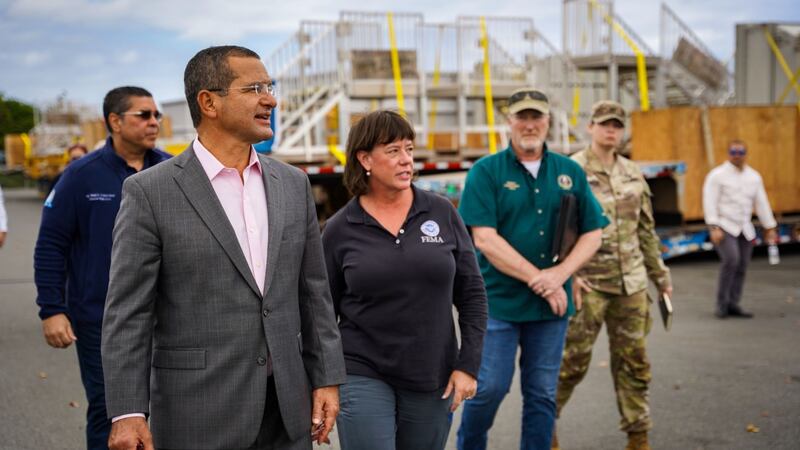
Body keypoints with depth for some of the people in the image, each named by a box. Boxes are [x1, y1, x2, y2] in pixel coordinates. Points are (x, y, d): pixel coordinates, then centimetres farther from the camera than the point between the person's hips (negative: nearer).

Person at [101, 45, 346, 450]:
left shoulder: (293, 184, 8)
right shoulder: (150, 192, -7)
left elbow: (313, 292, 11)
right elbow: (127, 314, -7)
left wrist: (327, 379, 7)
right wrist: (126, 413, -12)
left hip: (286, 409, 5)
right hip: (198, 414, -4)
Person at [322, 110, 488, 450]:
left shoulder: (442, 213, 1)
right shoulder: (340, 230, -2)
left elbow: (472, 294, 4)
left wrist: (468, 364, -2)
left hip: (432, 379, 2)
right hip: (364, 376, -2)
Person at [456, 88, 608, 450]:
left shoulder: (570, 172, 8)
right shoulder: (486, 172, -4)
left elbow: (592, 232, 7)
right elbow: (484, 239, -12)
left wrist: (561, 273, -10)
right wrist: (538, 279, -15)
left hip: (552, 305, 3)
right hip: (498, 300, -3)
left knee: (542, 394, 9)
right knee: (490, 388, 0)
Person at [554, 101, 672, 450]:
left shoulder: (633, 173, 12)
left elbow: (645, 229, 18)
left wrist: (660, 275, 17)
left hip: (631, 282, 5)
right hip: (588, 282, -5)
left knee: (633, 361, 8)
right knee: (573, 358, -1)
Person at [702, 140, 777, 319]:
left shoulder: (754, 176, 10)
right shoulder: (717, 175, -5)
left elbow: (762, 203, 14)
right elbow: (709, 203, -11)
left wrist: (770, 228, 12)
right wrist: (714, 228, -19)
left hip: (744, 229, 5)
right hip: (723, 226, -5)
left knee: (741, 267, 1)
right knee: (731, 259, -22)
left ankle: (733, 305, 10)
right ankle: (722, 304, -13)